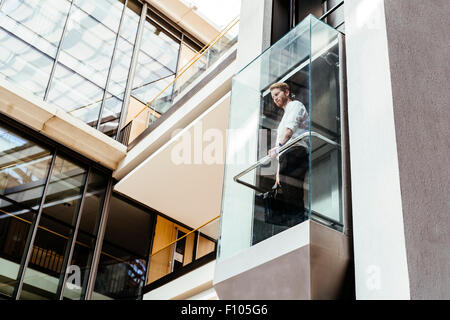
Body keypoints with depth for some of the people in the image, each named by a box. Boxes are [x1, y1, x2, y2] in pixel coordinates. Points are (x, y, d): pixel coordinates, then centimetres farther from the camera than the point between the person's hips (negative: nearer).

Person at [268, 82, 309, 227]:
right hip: (286, 156, 9)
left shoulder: (295, 105, 9)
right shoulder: (285, 117, 36)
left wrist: (279, 146, -32)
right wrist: (278, 173, 23)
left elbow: (290, 128, -16)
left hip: (295, 151, -9)